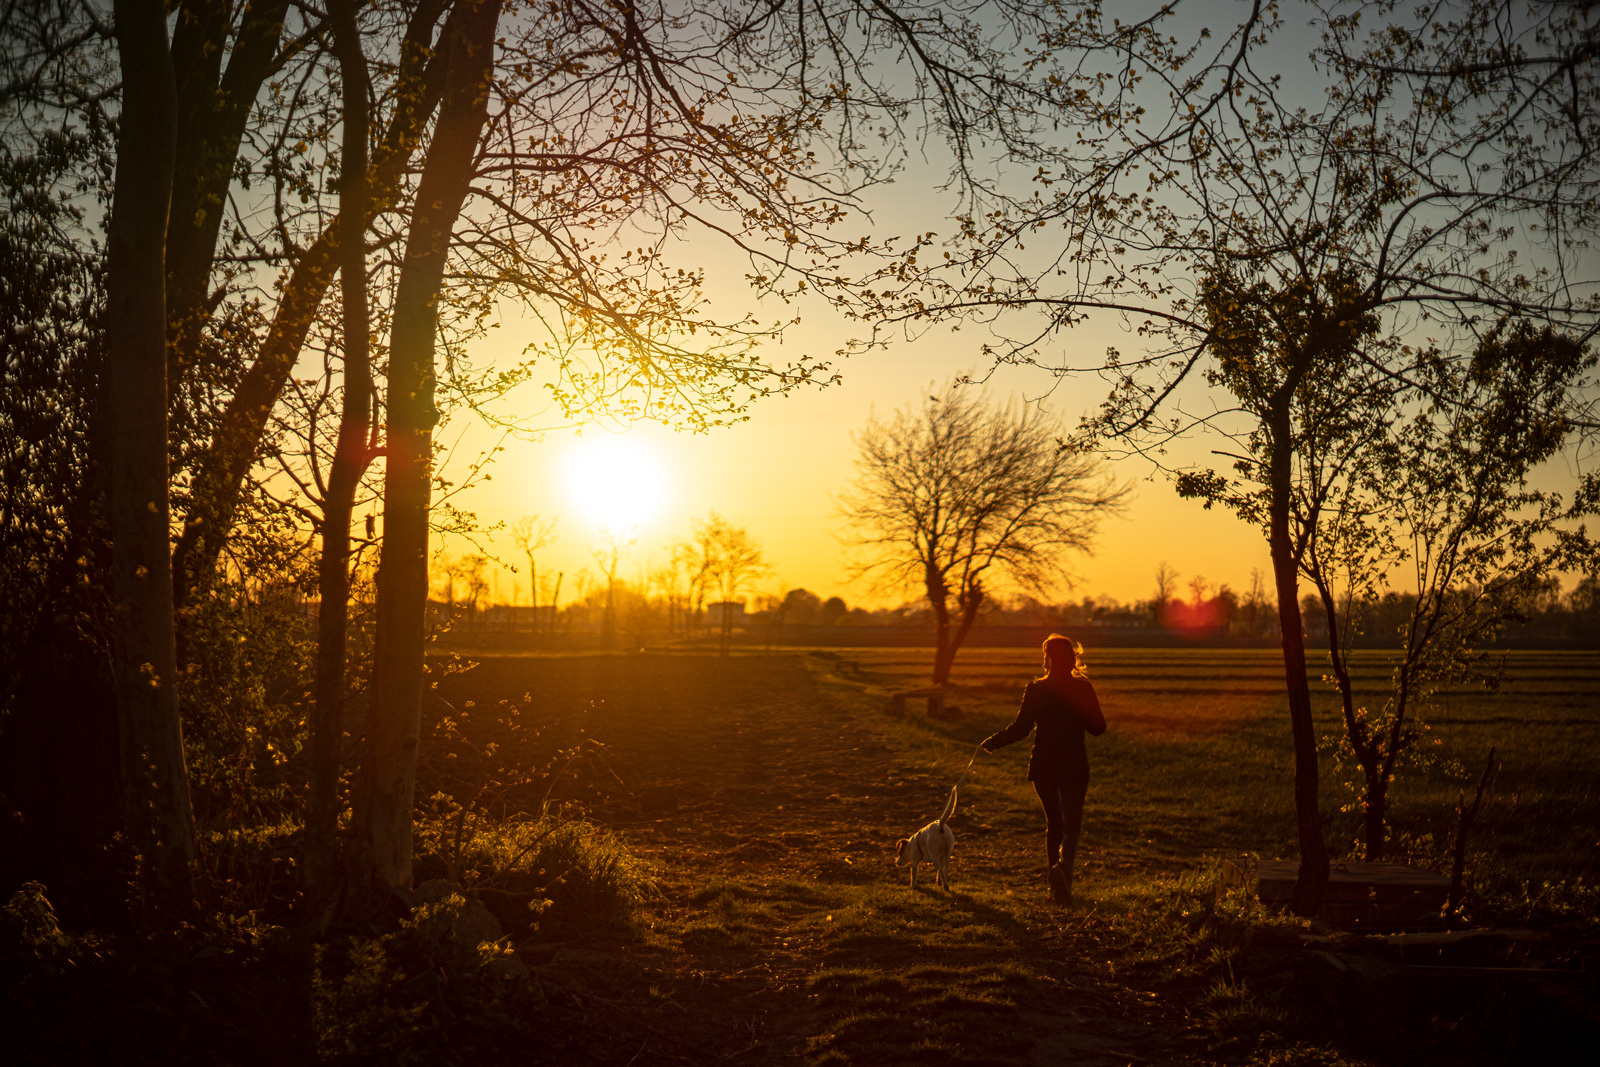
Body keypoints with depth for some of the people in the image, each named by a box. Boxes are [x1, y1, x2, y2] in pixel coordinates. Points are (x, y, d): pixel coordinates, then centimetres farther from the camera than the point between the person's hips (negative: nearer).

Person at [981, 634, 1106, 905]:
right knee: (1072, 825, 5)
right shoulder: (1083, 689, -6)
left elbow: (1020, 728, -8)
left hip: (1043, 766, 1)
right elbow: (1098, 727, 0)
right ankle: (1063, 863, -27)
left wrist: (991, 743, 6)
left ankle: (1058, 886, 16)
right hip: (1074, 766, -1)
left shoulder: (1036, 689, -7)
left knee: (1053, 823, 17)